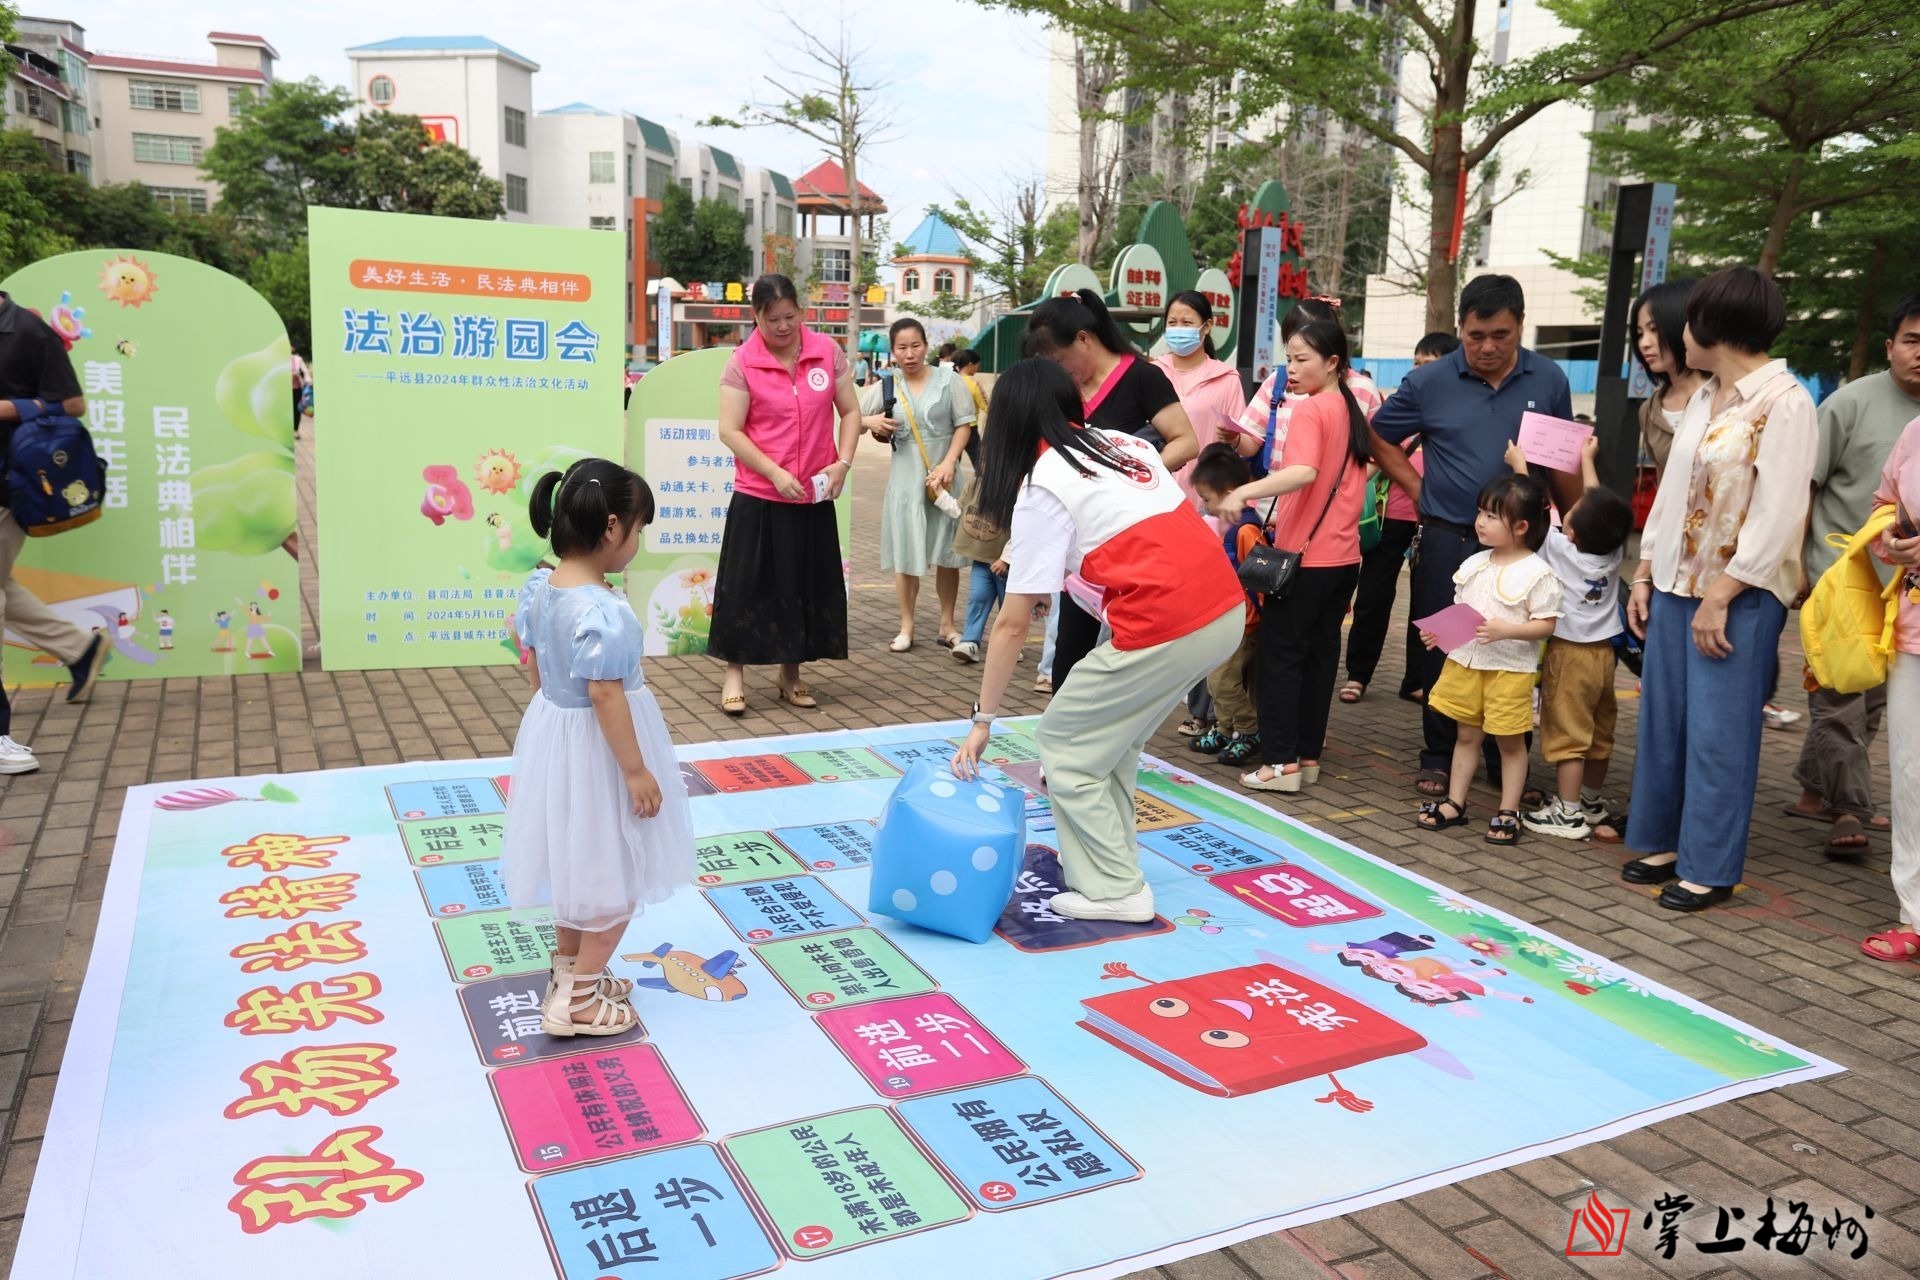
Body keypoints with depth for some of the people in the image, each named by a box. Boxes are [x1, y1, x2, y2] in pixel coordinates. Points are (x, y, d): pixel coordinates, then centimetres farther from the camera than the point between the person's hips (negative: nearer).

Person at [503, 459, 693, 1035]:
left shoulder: (539, 587, -2)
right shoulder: (604, 611, -29)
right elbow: (605, 695, -27)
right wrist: (636, 770, -20)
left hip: (552, 733, 9)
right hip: (597, 749, -9)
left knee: (577, 861, 25)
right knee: (617, 876, 8)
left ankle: (568, 970, 40)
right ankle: (578, 999, 15)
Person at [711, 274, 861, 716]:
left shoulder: (827, 350, 1)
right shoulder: (742, 362, -7)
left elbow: (850, 411, 7)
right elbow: (730, 431, -9)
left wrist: (843, 462, -7)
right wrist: (776, 474, -17)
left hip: (814, 497, 3)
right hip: (758, 496, -3)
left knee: (809, 584, 10)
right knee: (747, 583, 1)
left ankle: (791, 675, 25)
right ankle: (734, 675, 13)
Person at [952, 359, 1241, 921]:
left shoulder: (1042, 487, -2)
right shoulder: (1125, 442, 18)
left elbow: (1013, 623, -2)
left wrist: (982, 720, 6)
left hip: (1165, 627, -8)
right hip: (1227, 610, 8)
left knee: (1063, 745, 9)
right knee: (1112, 735, 24)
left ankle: (1113, 890, 12)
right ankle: (1110, 854, 31)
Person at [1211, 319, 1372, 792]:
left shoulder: (1310, 410, -14)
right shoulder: (1353, 410, 11)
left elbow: (1304, 471, -31)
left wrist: (1244, 492, -41)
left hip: (1305, 556, -8)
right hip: (1344, 554, 8)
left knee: (1281, 654, 0)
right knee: (1321, 652, 12)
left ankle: (1281, 761, 1)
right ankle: (1308, 755, 19)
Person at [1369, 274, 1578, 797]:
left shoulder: (1548, 380, 1)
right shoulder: (1431, 381, -3)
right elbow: (1381, 437, 9)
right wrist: (1418, 488, 1)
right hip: (1447, 541, -1)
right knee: (1442, 651, 5)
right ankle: (1438, 758, 19)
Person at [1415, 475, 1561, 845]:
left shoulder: (1537, 573, -12)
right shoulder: (1473, 564, 5)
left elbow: (1546, 624, -13)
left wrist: (1506, 630, -26)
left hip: (1510, 669, -6)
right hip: (1465, 662, 6)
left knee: (1510, 741, 7)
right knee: (1466, 734, 14)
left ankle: (1508, 812, 16)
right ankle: (1454, 803, 23)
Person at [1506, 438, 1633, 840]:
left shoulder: (1560, 548, -15)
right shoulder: (1614, 550, -2)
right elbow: (1598, 505, 13)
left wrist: (1519, 465, 11)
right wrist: (1587, 460, 25)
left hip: (1569, 652, -6)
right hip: (1602, 651, 6)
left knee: (1567, 733, -3)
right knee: (1598, 732, 15)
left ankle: (1568, 814, -2)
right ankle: (1591, 802, 29)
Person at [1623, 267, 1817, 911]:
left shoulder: (1784, 402, -12)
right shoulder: (1704, 397, 13)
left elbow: (1777, 516, -17)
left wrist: (1720, 597, -18)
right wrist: (1644, 575, 13)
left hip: (1739, 596, -8)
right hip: (1675, 584, 8)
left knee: (1718, 732, -2)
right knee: (1662, 720, 11)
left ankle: (1709, 867, 9)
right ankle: (1663, 841, 24)